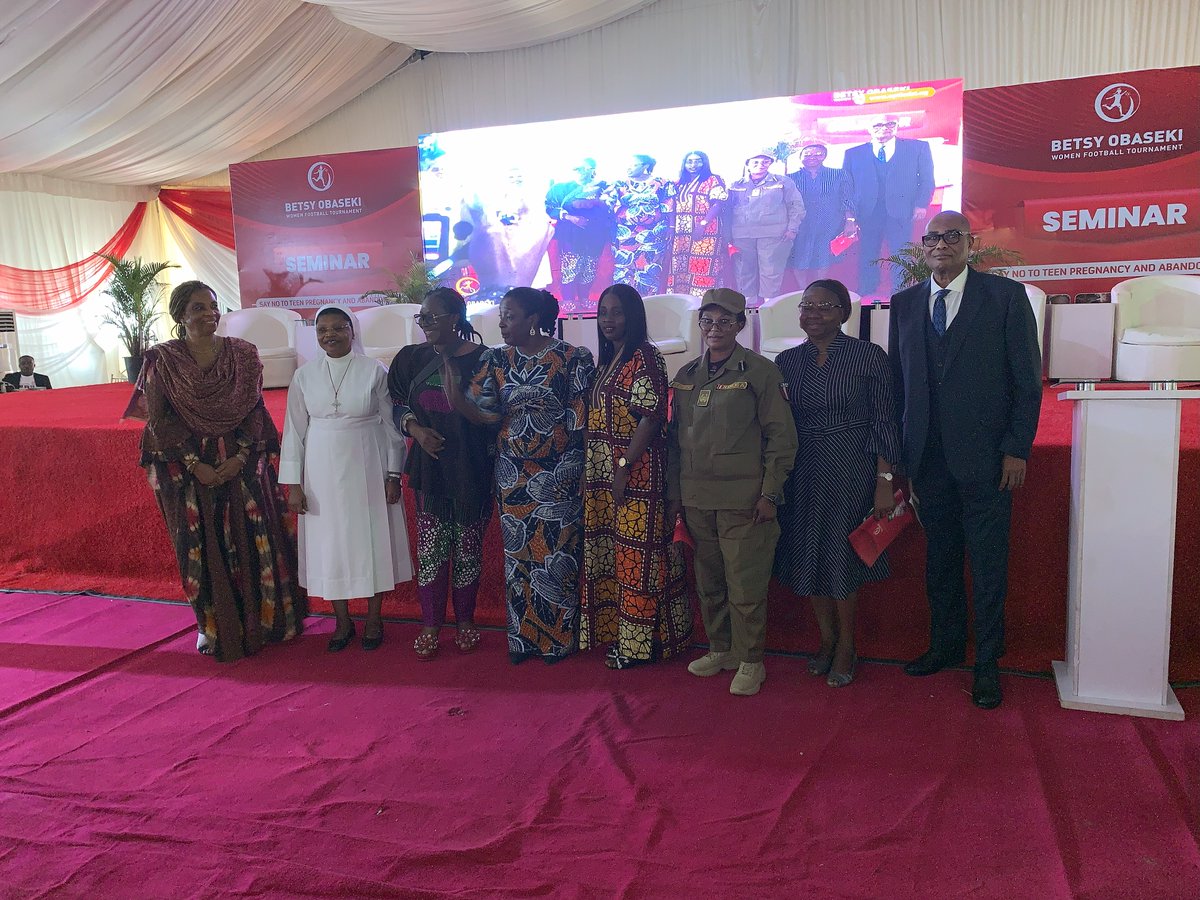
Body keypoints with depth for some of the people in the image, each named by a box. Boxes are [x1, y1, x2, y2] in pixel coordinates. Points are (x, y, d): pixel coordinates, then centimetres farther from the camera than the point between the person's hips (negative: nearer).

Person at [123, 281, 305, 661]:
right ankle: (212, 626, 20)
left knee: (252, 542, 4)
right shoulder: (162, 359, -3)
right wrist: (195, 465, -12)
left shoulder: (242, 354, 1)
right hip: (188, 468, -1)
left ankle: (260, 622, 19)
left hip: (242, 465, 1)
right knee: (201, 547, 6)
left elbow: (256, 410, 1)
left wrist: (240, 456, -12)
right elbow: (158, 421, -5)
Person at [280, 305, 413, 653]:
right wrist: (294, 484, 0)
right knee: (329, 543, 8)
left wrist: (393, 475, -4)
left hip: (367, 470, -2)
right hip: (322, 471, 2)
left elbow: (392, 426, -2)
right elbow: (294, 430, 3)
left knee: (372, 539, 7)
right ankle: (343, 621, 25)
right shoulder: (305, 375, 1)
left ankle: (374, 618, 24)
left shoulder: (375, 371, -5)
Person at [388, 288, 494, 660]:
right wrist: (415, 428, -8)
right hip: (429, 468, 2)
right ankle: (430, 626, 19)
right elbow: (397, 403, 12)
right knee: (430, 549, 5)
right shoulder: (411, 358, 4)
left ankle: (465, 622, 26)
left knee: (468, 549, 9)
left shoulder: (482, 360, -6)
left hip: (472, 471, -2)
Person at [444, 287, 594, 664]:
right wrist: (457, 399, -24)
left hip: (559, 473, -3)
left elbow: (581, 416, -7)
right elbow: (487, 414, -6)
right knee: (518, 554, 9)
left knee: (557, 552, 3)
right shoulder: (496, 360, 4)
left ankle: (559, 637, 18)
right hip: (514, 474, 4)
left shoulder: (571, 358, -7)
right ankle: (522, 637, 22)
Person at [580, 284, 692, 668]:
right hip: (603, 474, 9)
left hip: (636, 474, -9)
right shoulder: (606, 359, 16)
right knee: (613, 553, 13)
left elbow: (649, 417, -17)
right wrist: (602, 470, 12)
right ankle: (619, 632, 24)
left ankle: (639, 642, 8)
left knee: (635, 554, -2)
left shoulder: (645, 357, -11)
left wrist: (624, 466, -19)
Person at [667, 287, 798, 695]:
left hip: (743, 499, -5)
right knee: (708, 583, 14)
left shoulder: (760, 371, -4)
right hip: (695, 499, 5)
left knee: (746, 586, 0)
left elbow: (781, 436, -5)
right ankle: (719, 649, 31)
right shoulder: (686, 376, 10)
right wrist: (673, 492, 12)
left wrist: (770, 493, -11)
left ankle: (750, 661, 16)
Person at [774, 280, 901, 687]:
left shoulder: (869, 357, -5)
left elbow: (883, 423, -6)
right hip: (801, 474, 4)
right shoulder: (786, 361, 6)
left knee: (842, 558, 3)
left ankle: (846, 646, 24)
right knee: (809, 557, 10)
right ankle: (827, 638, 31)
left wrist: (885, 481, -11)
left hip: (850, 473, -4)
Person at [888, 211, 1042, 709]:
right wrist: (898, 452, 6)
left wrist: (1017, 449, -8)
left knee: (988, 563, 5)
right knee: (939, 557, 14)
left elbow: (1028, 380, -3)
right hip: (928, 457, 3)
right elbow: (897, 382, 11)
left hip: (984, 456, -3)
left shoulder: (1005, 295, -1)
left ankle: (987, 662, 19)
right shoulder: (904, 304, 10)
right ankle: (945, 645, 29)